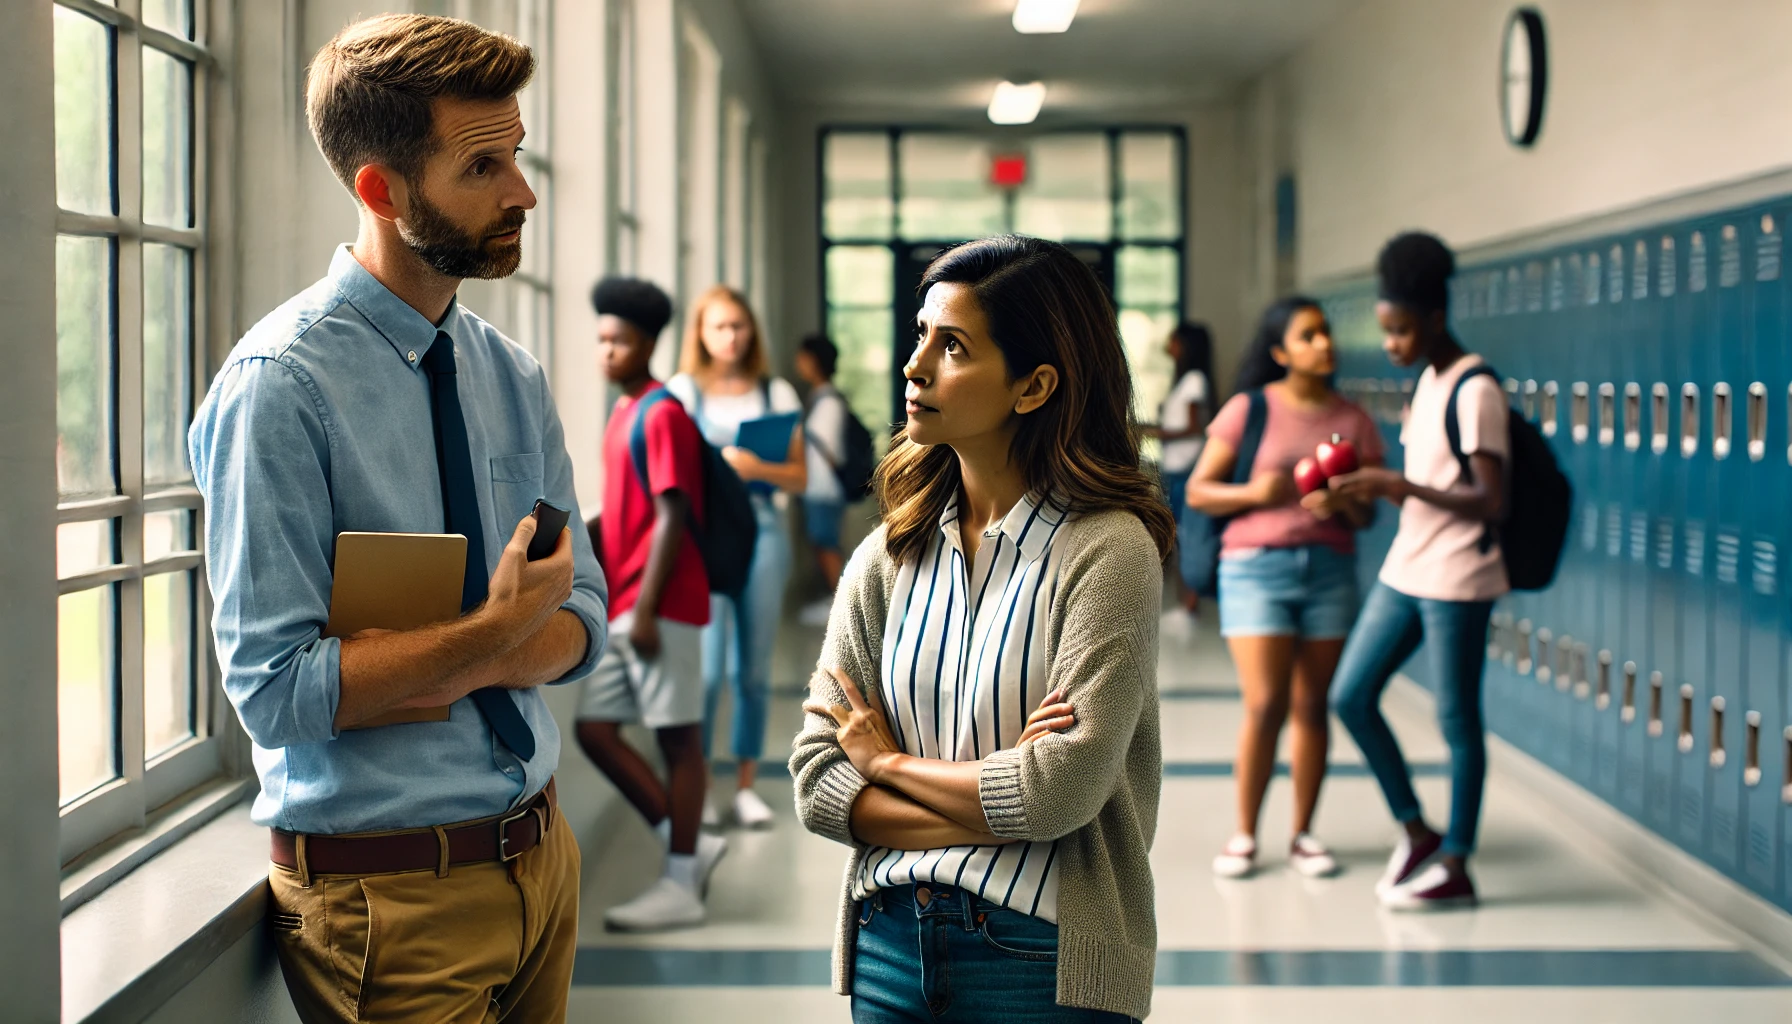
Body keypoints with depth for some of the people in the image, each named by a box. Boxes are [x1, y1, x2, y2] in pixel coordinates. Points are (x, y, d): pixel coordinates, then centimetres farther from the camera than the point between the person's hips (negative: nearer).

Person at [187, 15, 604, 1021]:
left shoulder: (513, 376, 5)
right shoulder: (281, 385, -16)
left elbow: (580, 616, 5)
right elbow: (277, 690, -19)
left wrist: (465, 668, -14)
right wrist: (487, 634, -21)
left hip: (540, 856, 6)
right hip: (391, 894, -6)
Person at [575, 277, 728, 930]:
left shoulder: (661, 415, -11)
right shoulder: (625, 413, 16)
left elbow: (672, 517, -16)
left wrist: (645, 608, -18)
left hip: (659, 606, -9)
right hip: (623, 605, 9)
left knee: (678, 739, -2)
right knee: (594, 729, 7)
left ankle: (681, 888, 3)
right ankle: (688, 844, 15)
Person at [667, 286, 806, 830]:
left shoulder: (776, 393, 9)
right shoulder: (683, 391, 4)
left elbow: (799, 478, 6)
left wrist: (756, 468, -12)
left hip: (763, 530, 2)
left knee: (754, 668, 6)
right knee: (708, 667, -9)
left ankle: (746, 786, 14)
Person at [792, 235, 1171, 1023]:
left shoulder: (1108, 550, -12)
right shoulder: (887, 558, 3)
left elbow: (1060, 791, -20)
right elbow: (818, 782, -1)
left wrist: (891, 762, -5)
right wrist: (991, 807, -15)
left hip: (1046, 960, -4)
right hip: (890, 944, 5)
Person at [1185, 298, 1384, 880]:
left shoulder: (1353, 421, 8)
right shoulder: (1250, 409, 0)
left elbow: (1366, 516, 10)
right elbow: (1198, 491, 1)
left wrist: (1342, 502, -12)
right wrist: (1252, 492, -16)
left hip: (1329, 570, 3)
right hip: (1256, 568, -3)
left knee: (1312, 706, 4)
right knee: (1265, 706, -8)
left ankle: (1303, 834, 13)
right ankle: (1244, 836, 4)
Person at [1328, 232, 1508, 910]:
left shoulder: (1474, 393, -15)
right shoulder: (1426, 383, 12)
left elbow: (1491, 501, -21)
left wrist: (1400, 486, -24)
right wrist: (1375, 490, 1)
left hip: (1456, 581, -9)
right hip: (1405, 572, 9)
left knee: (1457, 721, 1)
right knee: (1351, 696, 8)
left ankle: (1455, 867, 11)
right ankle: (1415, 833, 21)